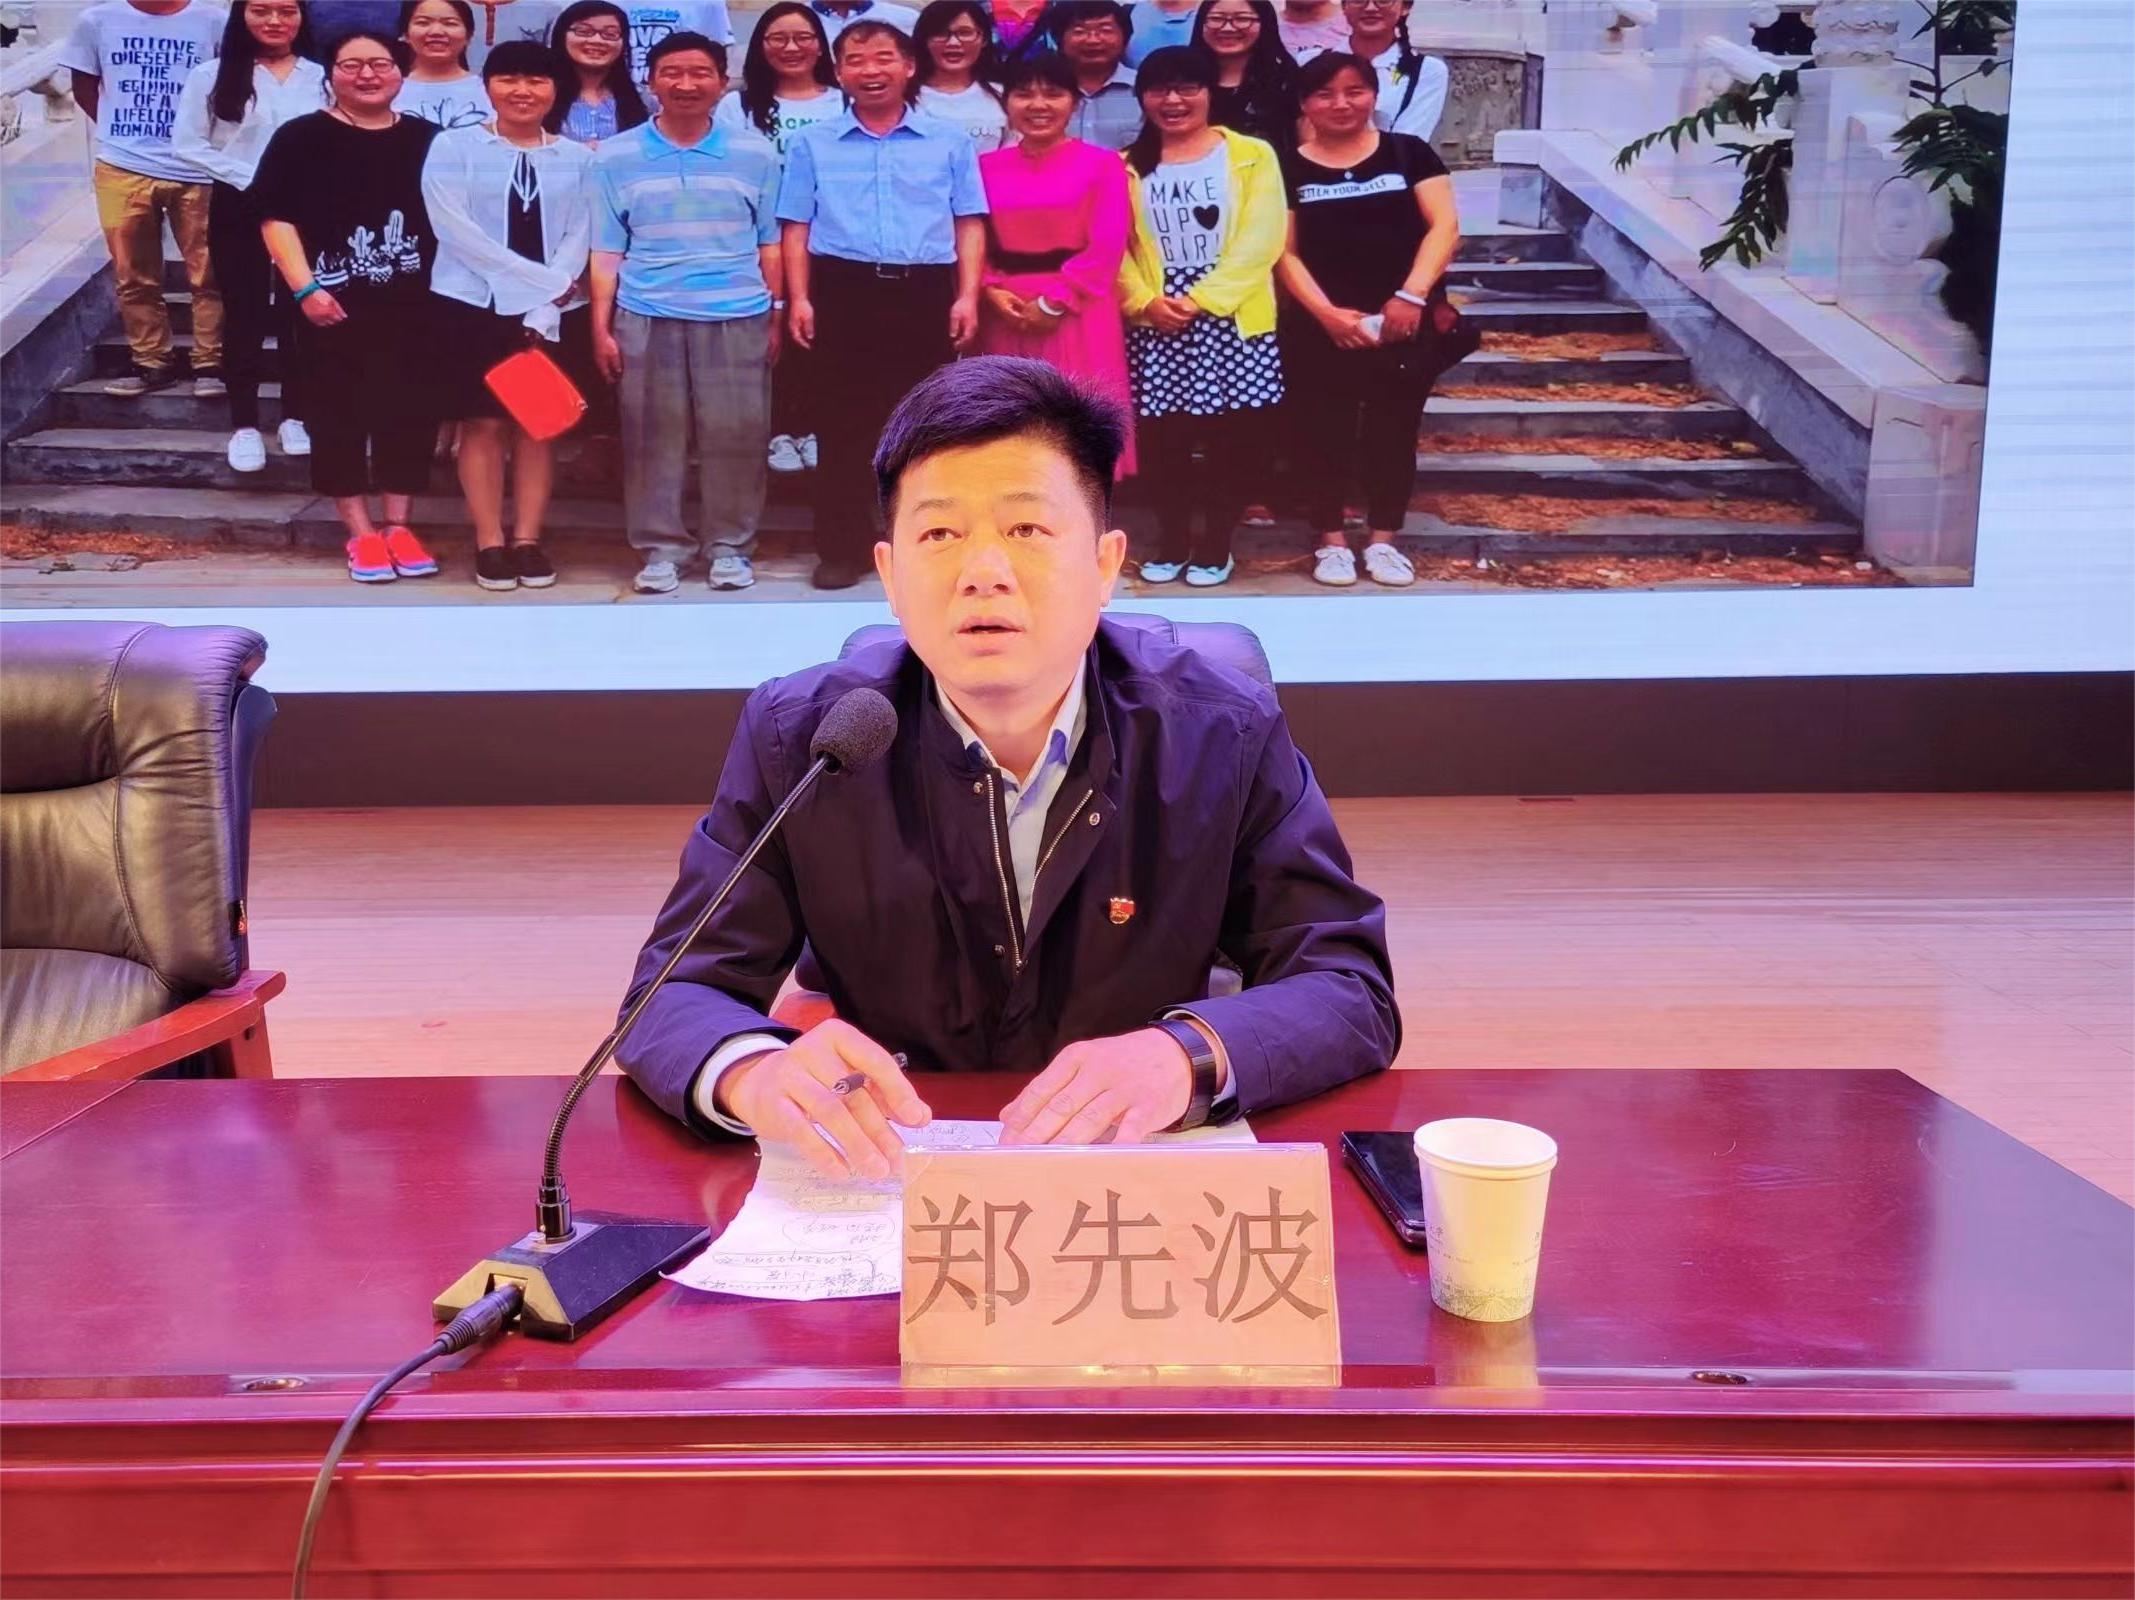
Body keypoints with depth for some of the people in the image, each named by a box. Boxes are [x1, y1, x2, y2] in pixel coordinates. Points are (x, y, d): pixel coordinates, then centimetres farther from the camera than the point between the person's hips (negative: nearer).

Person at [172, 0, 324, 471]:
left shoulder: (321, 77, 3)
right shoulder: (213, 76, -2)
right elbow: (187, 144, -4)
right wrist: (251, 177, -11)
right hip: (239, 210, -1)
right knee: (244, 315, 3)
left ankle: (295, 416, 19)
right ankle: (244, 425, 10)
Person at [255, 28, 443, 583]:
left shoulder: (428, 140, 10)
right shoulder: (301, 137, 1)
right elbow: (277, 218, -3)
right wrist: (305, 288, -14)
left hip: (414, 303, 2)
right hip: (334, 303, -2)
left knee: (409, 411, 4)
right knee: (339, 414, 1)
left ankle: (399, 526, 17)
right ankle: (361, 535, 10)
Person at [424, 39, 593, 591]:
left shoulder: (578, 159, 7)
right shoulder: (454, 146, 0)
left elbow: (578, 239, 1)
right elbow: (455, 229, -10)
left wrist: (545, 310, -12)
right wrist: (544, 281, -15)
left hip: (552, 312, 2)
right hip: (473, 304, -2)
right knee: (483, 423, 0)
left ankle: (528, 540, 11)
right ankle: (489, 543, 6)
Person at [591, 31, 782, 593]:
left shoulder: (755, 152, 6)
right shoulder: (616, 157, 6)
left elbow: (769, 244, 9)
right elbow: (606, 252, 6)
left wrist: (776, 318, 5)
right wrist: (601, 327, 1)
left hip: (738, 317, 0)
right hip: (647, 319, 0)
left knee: (735, 435, 2)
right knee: (652, 438, 3)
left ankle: (729, 546, 14)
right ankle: (661, 548, 12)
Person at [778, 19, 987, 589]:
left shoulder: (949, 141, 10)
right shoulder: (814, 143, 11)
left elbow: (970, 223, 8)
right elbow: (797, 227, 9)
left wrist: (967, 296, -3)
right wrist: (800, 298, -2)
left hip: (927, 292, 0)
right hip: (844, 290, 0)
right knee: (843, 422, 0)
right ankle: (841, 547, 6)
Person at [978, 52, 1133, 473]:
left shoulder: (1102, 164, 0)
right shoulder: (986, 166, 11)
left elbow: (1106, 247, -8)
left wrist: (1054, 302, -14)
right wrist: (991, 291, -12)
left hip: (1076, 315, -3)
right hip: (1006, 315, 3)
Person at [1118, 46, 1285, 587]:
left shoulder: (1251, 156, 3)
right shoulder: (1126, 167, 11)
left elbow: (1261, 239, -6)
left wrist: (1203, 299, -14)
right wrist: (1146, 300, -13)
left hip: (1232, 319, -2)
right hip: (1153, 324, 2)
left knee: (1232, 435, 0)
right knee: (1161, 436, 3)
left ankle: (1216, 544, 12)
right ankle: (1173, 541, 17)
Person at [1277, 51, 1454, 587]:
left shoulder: (1409, 153, 5)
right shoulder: (1288, 168, 5)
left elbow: (1444, 226, -2)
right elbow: (1285, 252, 0)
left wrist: (1412, 294, -16)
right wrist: (1326, 312, -14)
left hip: (1404, 322, 1)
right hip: (1319, 327, 0)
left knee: (1394, 429, 5)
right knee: (1324, 431, 4)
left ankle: (1383, 541, 15)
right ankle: (1331, 541, 16)